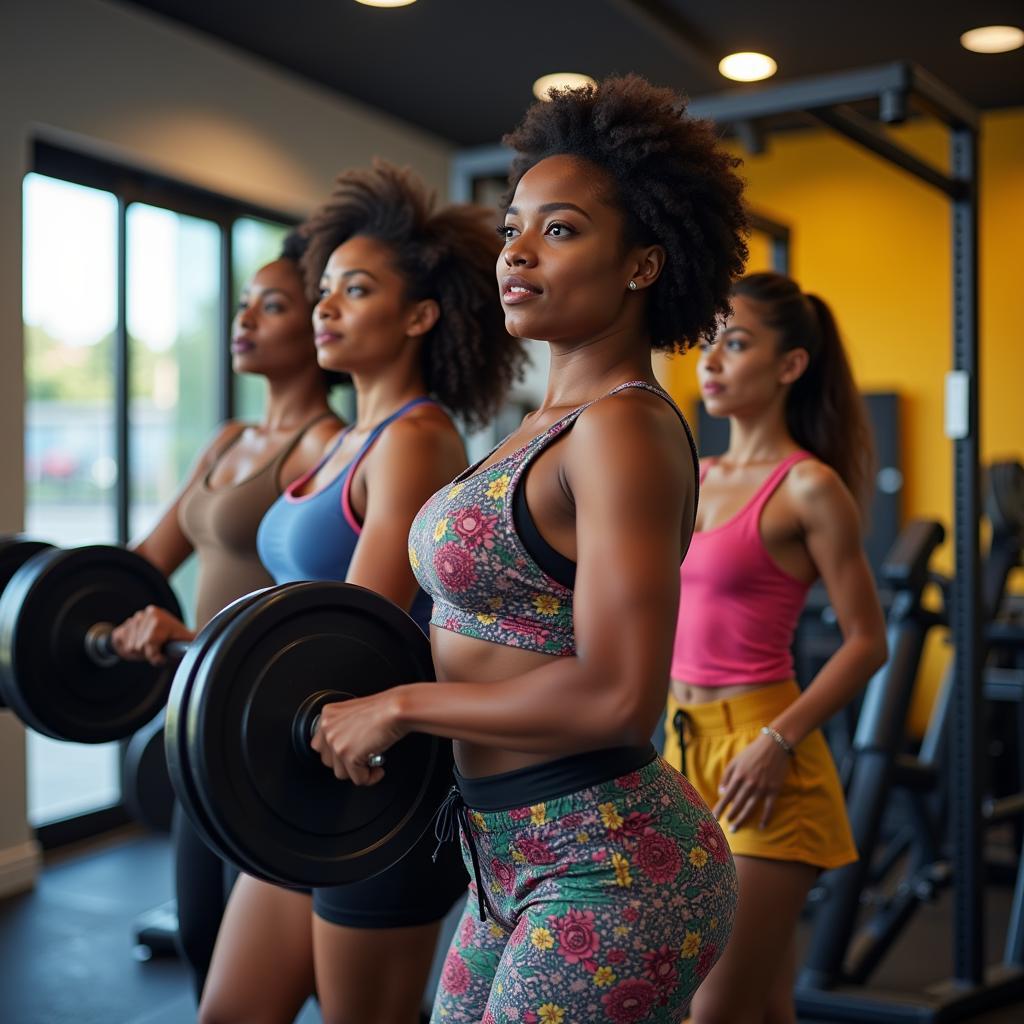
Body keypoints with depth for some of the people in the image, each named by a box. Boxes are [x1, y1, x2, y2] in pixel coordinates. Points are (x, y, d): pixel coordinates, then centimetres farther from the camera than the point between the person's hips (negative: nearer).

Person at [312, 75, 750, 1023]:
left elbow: (617, 694, -25)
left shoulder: (624, 429, -18)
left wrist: (401, 706, -16)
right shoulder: (553, 423, 10)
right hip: (520, 852, 9)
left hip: (610, 869, -9)